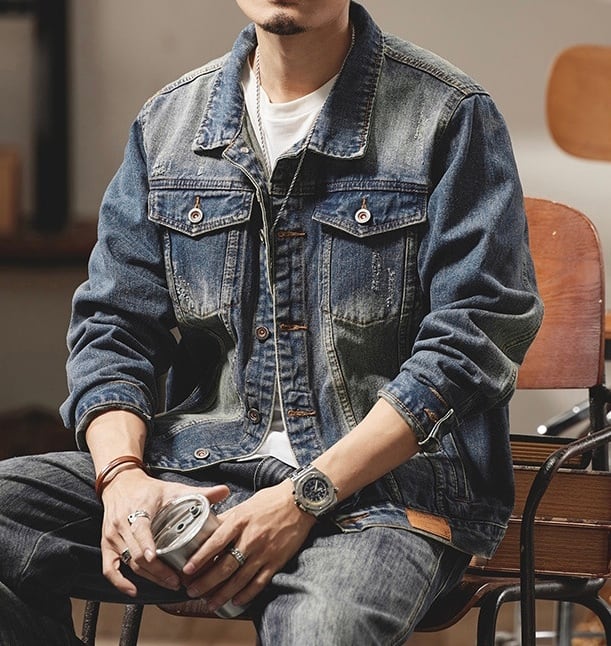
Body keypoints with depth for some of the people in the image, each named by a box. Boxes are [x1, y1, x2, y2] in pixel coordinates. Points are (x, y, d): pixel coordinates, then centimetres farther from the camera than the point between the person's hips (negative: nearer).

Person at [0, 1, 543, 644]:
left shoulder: (448, 116, -2)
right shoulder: (167, 122, 13)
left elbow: (473, 340, -9)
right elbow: (112, 327, 12)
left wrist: (305, 497, -17)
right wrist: (123, 475, -10)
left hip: (383, 481, -5)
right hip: (201, 468, 5)